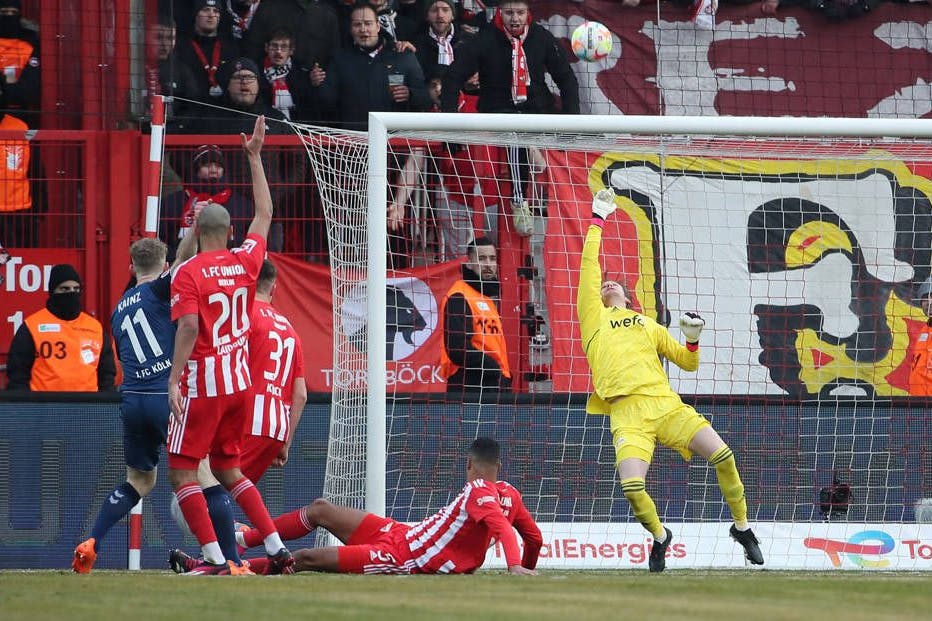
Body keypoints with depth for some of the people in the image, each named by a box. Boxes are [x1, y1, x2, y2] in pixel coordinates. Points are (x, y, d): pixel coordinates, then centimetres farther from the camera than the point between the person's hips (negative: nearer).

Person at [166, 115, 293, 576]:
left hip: (201, 384, -6)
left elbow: (188, 328, -21)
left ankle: (214, 557, -10)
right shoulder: (245, 261, 6)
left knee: (182, 473, 0)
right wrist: (255, 158, 26)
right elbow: (264, 215, 21)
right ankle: (277, 549, 11)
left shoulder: (188, 274, -10)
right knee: (228, 470, 18)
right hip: (239, 382, 6)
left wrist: (175, 380, -19)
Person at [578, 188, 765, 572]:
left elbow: (688, 364, 28)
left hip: (666, 403, 3)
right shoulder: (594, 316, 21)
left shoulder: (649, 325, 28)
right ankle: (659, 536, 7)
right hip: (627, 412, -3)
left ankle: (742, 528, 7)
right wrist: (597, 221, 16)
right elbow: (589, 267, 13)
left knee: (722, 455, -14)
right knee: (632, 487, -24)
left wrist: (692, 339, 8)